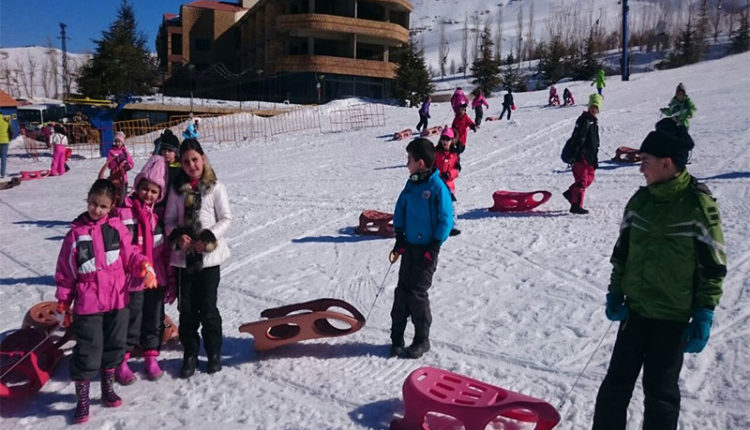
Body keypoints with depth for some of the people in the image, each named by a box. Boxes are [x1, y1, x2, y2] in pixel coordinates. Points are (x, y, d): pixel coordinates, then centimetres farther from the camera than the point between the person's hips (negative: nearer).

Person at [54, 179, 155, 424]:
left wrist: (144, 267, -20)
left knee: (114, 347, 15)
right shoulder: (76, 233, -2)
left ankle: (108, 389, 35)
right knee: (87, 352, 1)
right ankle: (82, 401, 19)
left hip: (117, 301, 2)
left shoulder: (117, 227, 1)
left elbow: (130, 256, 2)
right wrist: (63, 302, 3)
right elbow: (65, 271, 2)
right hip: (88, 304, -2)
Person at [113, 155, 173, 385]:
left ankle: (151, 357, 30)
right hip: (132, 278, -4)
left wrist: (170, 281, 11)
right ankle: (121, 362, 22)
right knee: (131, 321, 5)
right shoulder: (123, 210, -9)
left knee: (154, 320, 14)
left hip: (157, 277, 4)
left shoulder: (159, 213, 6)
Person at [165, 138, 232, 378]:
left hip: (208, 256, -3)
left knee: (207, 308, 2)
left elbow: (226, 219, -3)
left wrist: (209, 238, -16)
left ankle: (214, 352, 22)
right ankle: (190, 353, 25)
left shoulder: (215, 187, -3)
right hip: (183, 256, 3)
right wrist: (177, 236, -12)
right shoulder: (177, 188, 5)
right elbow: (169, 219, 8)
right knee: (186, 308, 8)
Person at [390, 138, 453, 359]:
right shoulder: (411, 183, 4)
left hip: (426, 249, -6)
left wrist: (434, 248, -15)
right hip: (409, 246, 6)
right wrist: (399, 237, 4)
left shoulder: (437, 187, -16)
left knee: (417, 294, -1)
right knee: (402, 291, 9)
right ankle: (396, 338, 20)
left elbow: (446, 219, -15)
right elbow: (400, 209, 12)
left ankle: (422, 340, 16)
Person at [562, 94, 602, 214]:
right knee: (582, 180, -8)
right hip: (581, 156, -9)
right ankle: (576, 206, -3)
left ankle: (570, 193, 28)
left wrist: (595, 159, 24)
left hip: (590, 156, 9)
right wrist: (575, 155, -25)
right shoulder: (584, 120, -11)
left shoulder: (594, 122, 18)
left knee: (590, 178, 16)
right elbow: (578, 138, -19)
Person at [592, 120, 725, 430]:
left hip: (673, 316, -4)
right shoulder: (640, 200, 0)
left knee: (660, 391, 10)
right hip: (635, 308, 4)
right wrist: (615, 292, 5)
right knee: (617, 381, 12)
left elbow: (713, 265, -9)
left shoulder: (699, 204, -13)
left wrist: (704, 315, -10)